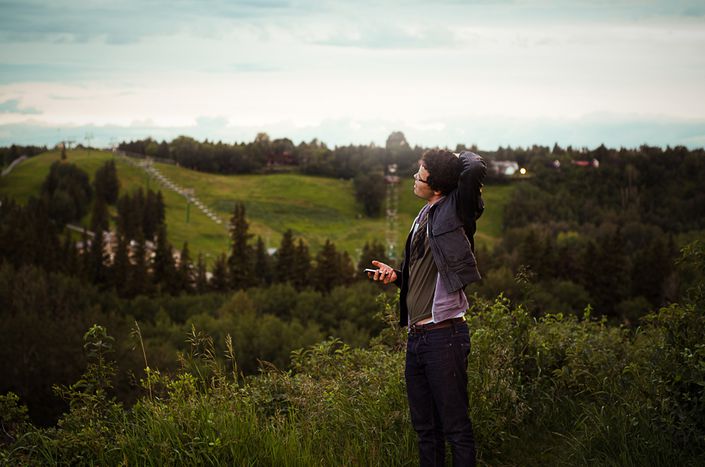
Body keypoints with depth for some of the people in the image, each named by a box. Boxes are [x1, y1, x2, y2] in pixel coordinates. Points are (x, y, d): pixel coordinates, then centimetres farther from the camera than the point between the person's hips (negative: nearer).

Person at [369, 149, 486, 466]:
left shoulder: (452, 211, -9)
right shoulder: (423, 217, 16)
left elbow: (475, 170, -28)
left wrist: (465, 158, -5)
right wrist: (396, 276, 8)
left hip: (443, 335, -9)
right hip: (416, 336, 9)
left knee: (455, 428, -3)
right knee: (425, 428, 15)